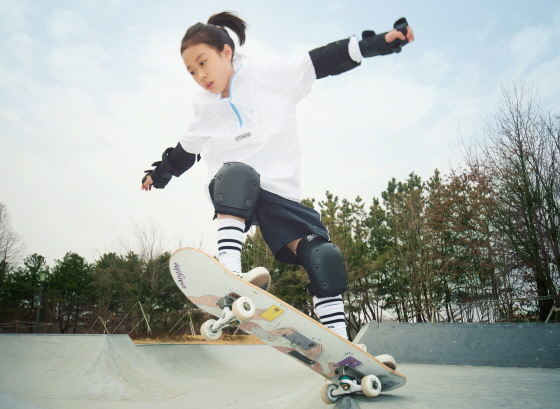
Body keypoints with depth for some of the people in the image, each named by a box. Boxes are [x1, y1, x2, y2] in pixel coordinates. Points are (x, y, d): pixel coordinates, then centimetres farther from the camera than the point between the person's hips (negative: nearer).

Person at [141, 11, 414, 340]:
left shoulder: (269, 74, 3)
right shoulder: (205, 108, 15)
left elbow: (325, 61, 0)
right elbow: (185, 151, 30)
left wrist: (382, 41, -4)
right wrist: (159, 174, 40)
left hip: (279, 193, -1)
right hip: (232, 192, 1)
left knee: (325, 257, -14)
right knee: (236, 173, -36)